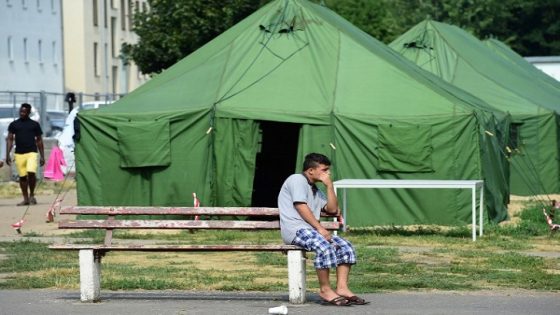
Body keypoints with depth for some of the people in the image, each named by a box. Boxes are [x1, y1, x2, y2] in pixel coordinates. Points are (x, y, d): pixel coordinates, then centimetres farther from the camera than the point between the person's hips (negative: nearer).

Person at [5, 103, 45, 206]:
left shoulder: (35, 124, 7)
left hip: (32, 153, -2)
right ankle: (26, 199, 13)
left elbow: (39, 141, 11)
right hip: (19, 154, 2)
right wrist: (7, 155, -2)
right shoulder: (14, 124, 8)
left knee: (31, 173, -20)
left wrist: (42, 156, 7)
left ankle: (32, 194, -1)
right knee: (22, 177, 4)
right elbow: (10, 140, 7)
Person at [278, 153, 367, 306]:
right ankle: (325, 290, -22)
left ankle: (342, 288, -13)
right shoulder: (298, 179, -3)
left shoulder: (315, 189, 26)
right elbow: (301, 207, -14)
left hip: (310, 230, 10)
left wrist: (329, 185, 12)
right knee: (325, 246, -33)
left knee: (345, 246, -6)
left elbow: (332, 209, 20)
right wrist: (320, 228, -18)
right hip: (295, 229, -10)